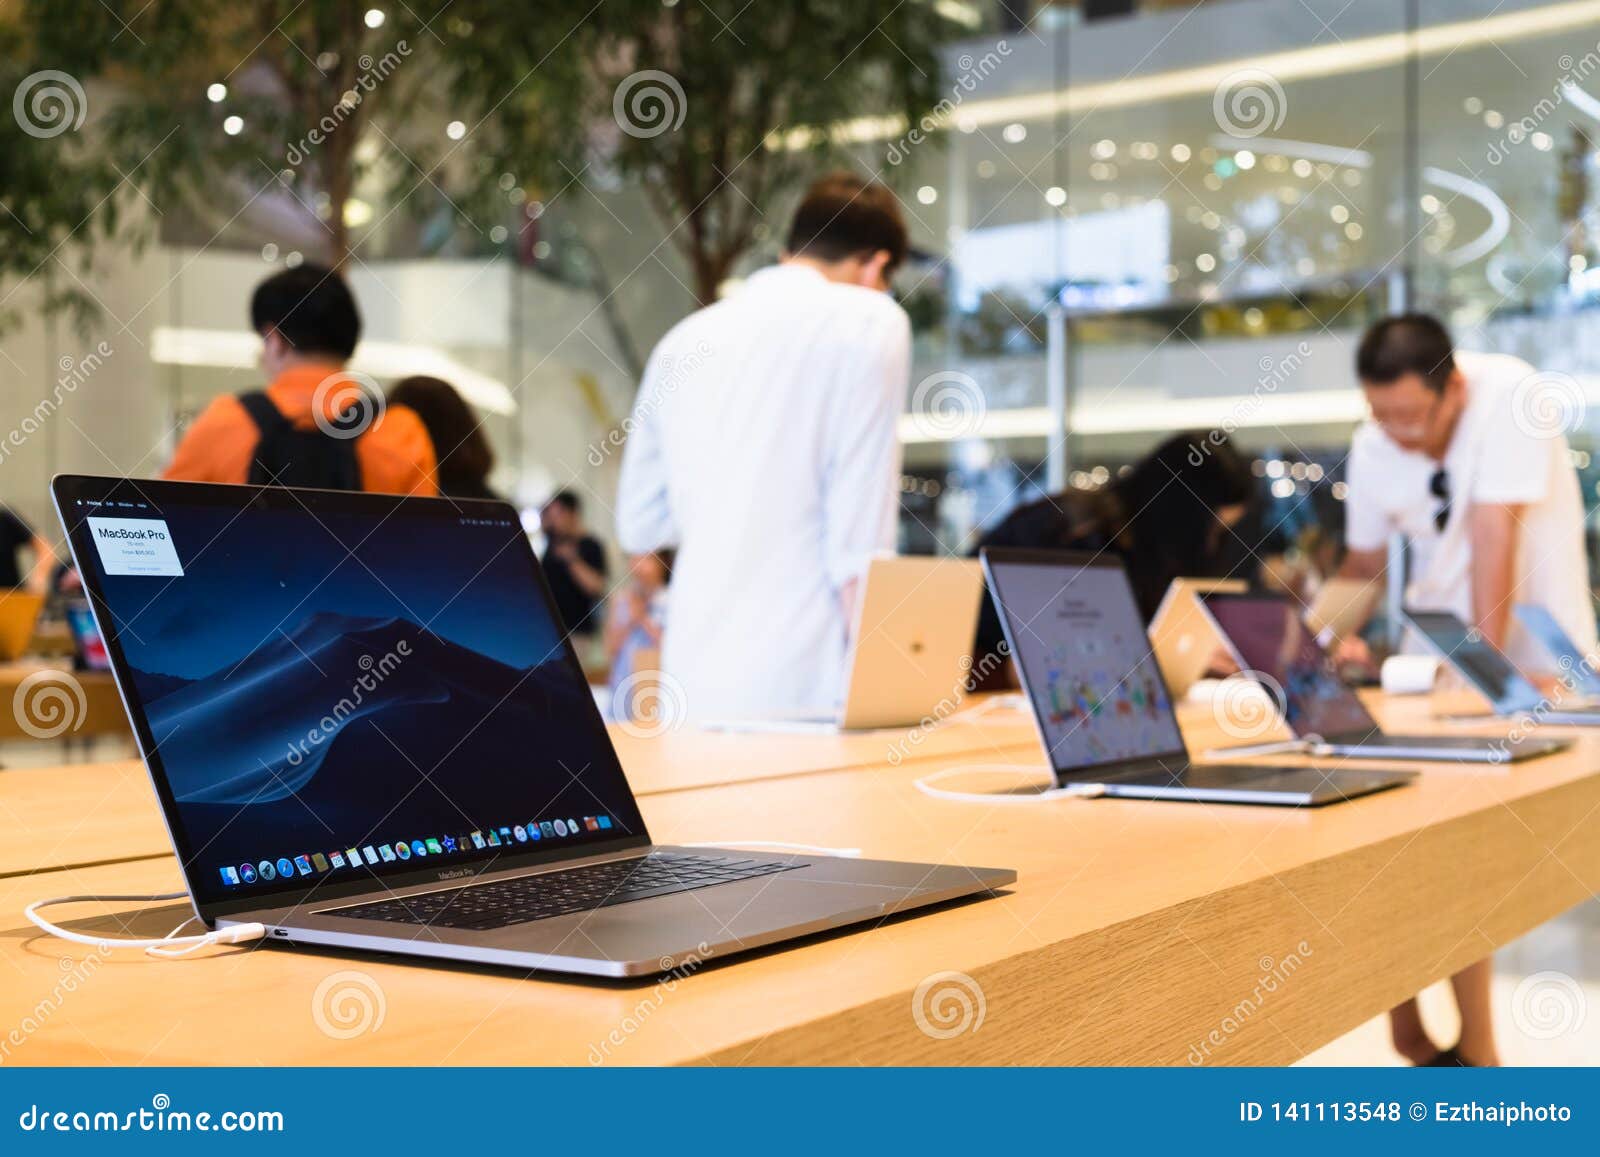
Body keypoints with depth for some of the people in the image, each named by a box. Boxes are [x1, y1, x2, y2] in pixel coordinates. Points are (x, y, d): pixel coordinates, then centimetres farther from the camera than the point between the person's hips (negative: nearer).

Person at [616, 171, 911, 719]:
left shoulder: (685, 338, 14)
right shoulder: (869, 321, -1)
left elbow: (639, 526, 19)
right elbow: (860, 542, -10)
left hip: (696, 678, 5)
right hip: (801, 679, -5)